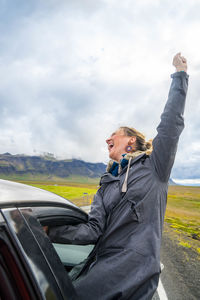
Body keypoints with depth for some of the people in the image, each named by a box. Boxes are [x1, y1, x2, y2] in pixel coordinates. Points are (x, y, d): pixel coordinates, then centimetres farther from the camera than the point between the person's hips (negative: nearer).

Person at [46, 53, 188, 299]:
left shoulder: (154, 168, -1)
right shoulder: (106, 186, 11)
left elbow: (171, 123, -7)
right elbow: (93, 231, 1)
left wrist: (180, 74, 1)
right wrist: (50, 231, -10)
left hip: (132, 273, -5)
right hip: (102, 265, 5)